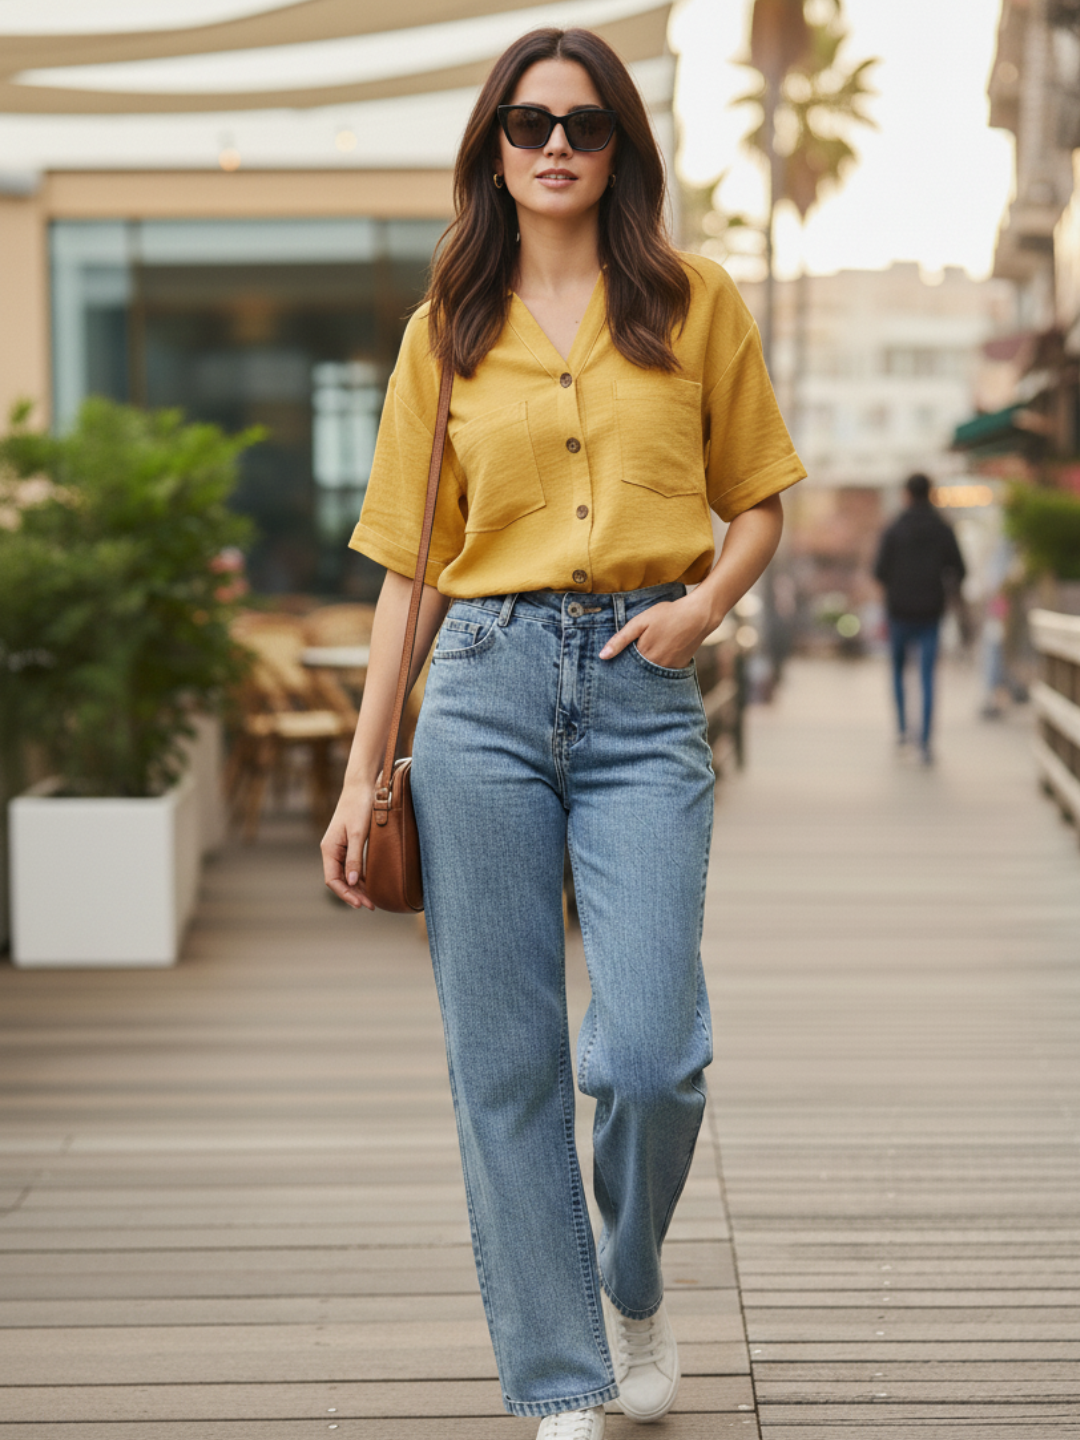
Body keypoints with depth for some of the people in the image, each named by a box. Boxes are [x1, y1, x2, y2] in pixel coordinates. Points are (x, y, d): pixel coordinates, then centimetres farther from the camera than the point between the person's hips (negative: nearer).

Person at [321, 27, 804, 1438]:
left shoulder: (697, 303, 8)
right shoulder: (449, 326, 10)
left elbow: (758, 503, 15)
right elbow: (414, 560, 11)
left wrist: (704, 603, -7)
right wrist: (364, 773, 6)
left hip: (642, 694, -1)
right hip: (486, 685, 1)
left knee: (647, 1050, -11)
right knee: (505, 1064, 1)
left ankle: (632, 1279, 23)